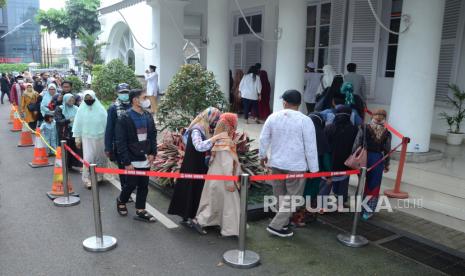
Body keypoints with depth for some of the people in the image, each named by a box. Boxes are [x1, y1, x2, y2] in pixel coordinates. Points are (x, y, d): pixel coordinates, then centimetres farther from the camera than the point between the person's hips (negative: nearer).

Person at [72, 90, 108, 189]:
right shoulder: (81, 109, -1)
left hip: (100, 137, 1)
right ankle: (87, 179, -1)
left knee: (100, 158, 10)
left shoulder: (101, 109, -3)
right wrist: (77, 138, 3)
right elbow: (77, 124, 4)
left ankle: (99, 176, 27)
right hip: (87, 138, -1)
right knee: (88, 159, -7)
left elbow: (106, 123, -1)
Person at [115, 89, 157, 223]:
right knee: (131, 185, 6)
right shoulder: (124, 118, -11)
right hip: (132, 161, -5)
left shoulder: (148, 116, 6)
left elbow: (153, 135, 13)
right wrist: (126, 162, -16)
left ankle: (140, 211, 21)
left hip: (146, 159, 5)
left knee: (144, 186, 9)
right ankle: (121, 201, 35)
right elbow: (121, 142, -12)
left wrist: (153, 153, 1)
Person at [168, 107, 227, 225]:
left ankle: (191, 216, 20)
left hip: (202, 168, 8)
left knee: (199, 191, 11)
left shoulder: (207, 130, 7)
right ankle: (186, 217, 13)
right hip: (193, 168, -8)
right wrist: (217, 137, -35)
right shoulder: (196, 130, -18)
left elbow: (209, 148, 12)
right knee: (191, 191, 1)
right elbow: (199, 146, -36)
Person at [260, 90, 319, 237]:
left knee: (280, 195, 18)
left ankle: (283, 222, 31)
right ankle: (276, 225, 4)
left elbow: (264, 138, 8)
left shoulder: (273, 117, -1)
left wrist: (262, 155, 24)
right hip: (296, 165, -4)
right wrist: (314, 169, -4)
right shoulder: (305, 120, -12)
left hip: (276, 163, 5)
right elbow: (311, 147, -11)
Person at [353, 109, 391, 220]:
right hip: (378, 160, 0)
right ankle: (368, 212, 12)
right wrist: (387, 165, 15)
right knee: (374, 186, 9)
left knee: (362, 184, 15)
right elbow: (387, 151, 3)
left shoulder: (364, 128, -5)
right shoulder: (387, 133, -3)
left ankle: (361, 208, 25)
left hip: (364, 158, 1)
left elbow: (356, 144, -7)